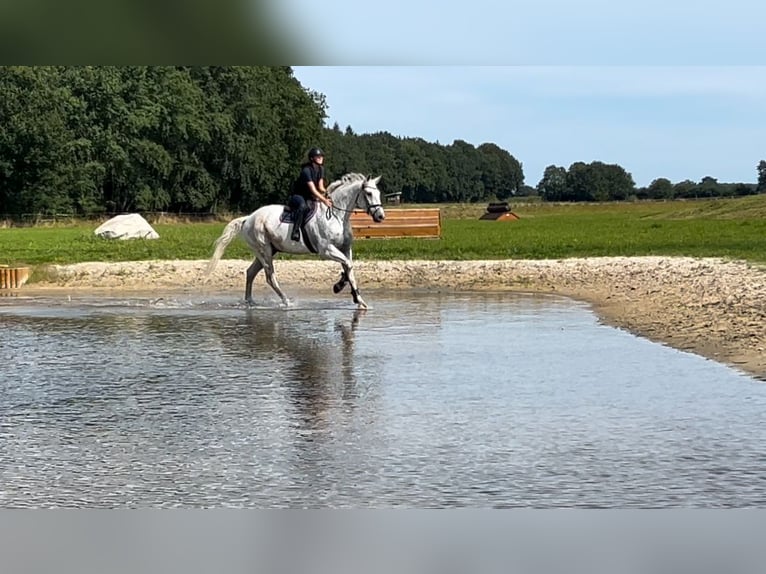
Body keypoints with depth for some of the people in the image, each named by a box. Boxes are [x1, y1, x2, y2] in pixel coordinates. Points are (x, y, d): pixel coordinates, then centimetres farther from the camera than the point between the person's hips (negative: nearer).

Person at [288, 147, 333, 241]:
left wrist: (326, 192, -19)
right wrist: (324, 200, -38)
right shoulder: (306, 170, -22)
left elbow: (320, 187, 4)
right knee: (303, 206, -41)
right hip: (298, 196, -9)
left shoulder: (320, 169, 4)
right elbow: (313, 189, -30)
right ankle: (295, 232, -45)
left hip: (310, 197, 9)